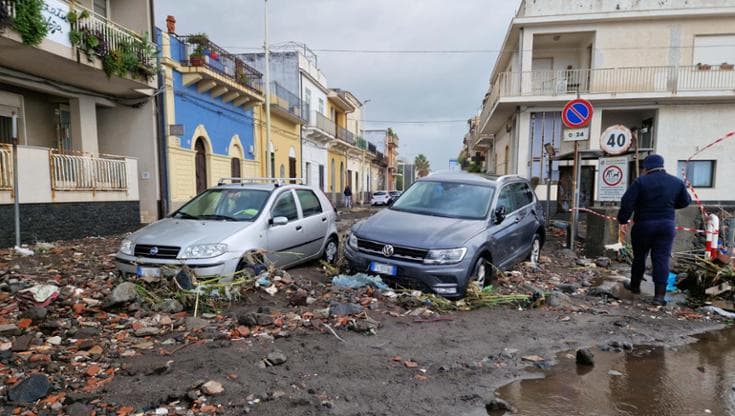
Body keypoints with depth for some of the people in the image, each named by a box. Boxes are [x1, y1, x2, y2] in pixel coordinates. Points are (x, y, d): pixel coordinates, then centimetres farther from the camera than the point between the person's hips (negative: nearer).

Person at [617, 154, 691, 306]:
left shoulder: (641, 181, -10)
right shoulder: (677, 182, 4)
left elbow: (627, 202, -15)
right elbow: (685, 202, 14)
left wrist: (622, 219, -4)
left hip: (643, 225, -2)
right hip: (667, 225, 2)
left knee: (639, 257, 13)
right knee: (662, 259, 1)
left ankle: (635, 286, 28)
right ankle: (659, 295, -4)